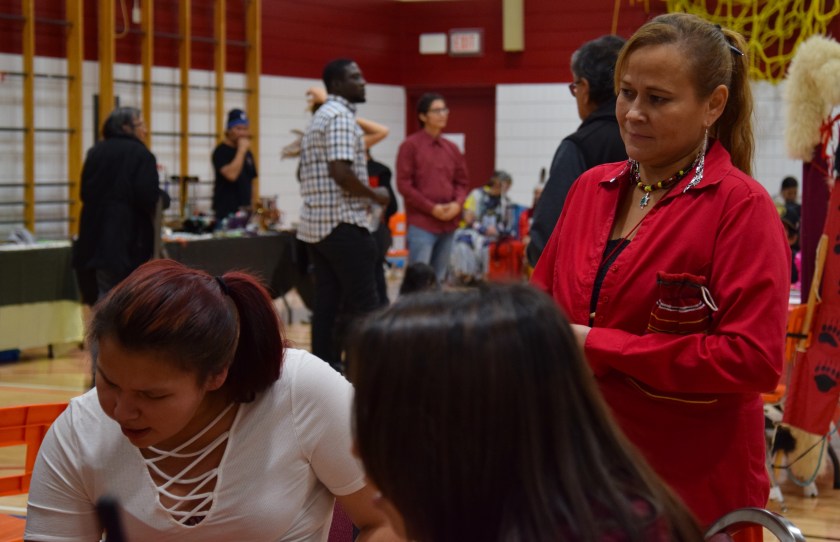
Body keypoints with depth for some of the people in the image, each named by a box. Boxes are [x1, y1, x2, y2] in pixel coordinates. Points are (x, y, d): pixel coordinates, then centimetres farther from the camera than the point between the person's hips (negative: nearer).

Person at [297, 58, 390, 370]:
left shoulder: (321, 117, 20)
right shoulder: (341, 116, -12)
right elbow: (341, 171, -23)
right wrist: (375, 196, -10)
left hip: (316, 224, 10)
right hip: (343, 223, -10)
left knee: (327, 303, 8)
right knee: (363, 306, -7)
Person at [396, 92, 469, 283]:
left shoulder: (451, 148, 13)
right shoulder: (410, 145, -3)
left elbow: (462, 181, 17)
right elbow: (404, 184, -7)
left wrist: (457, 204, -4)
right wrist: (432, 208, -12)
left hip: (448, 223, 5)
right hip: (421, 223, -5)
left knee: (439, 279, 8)